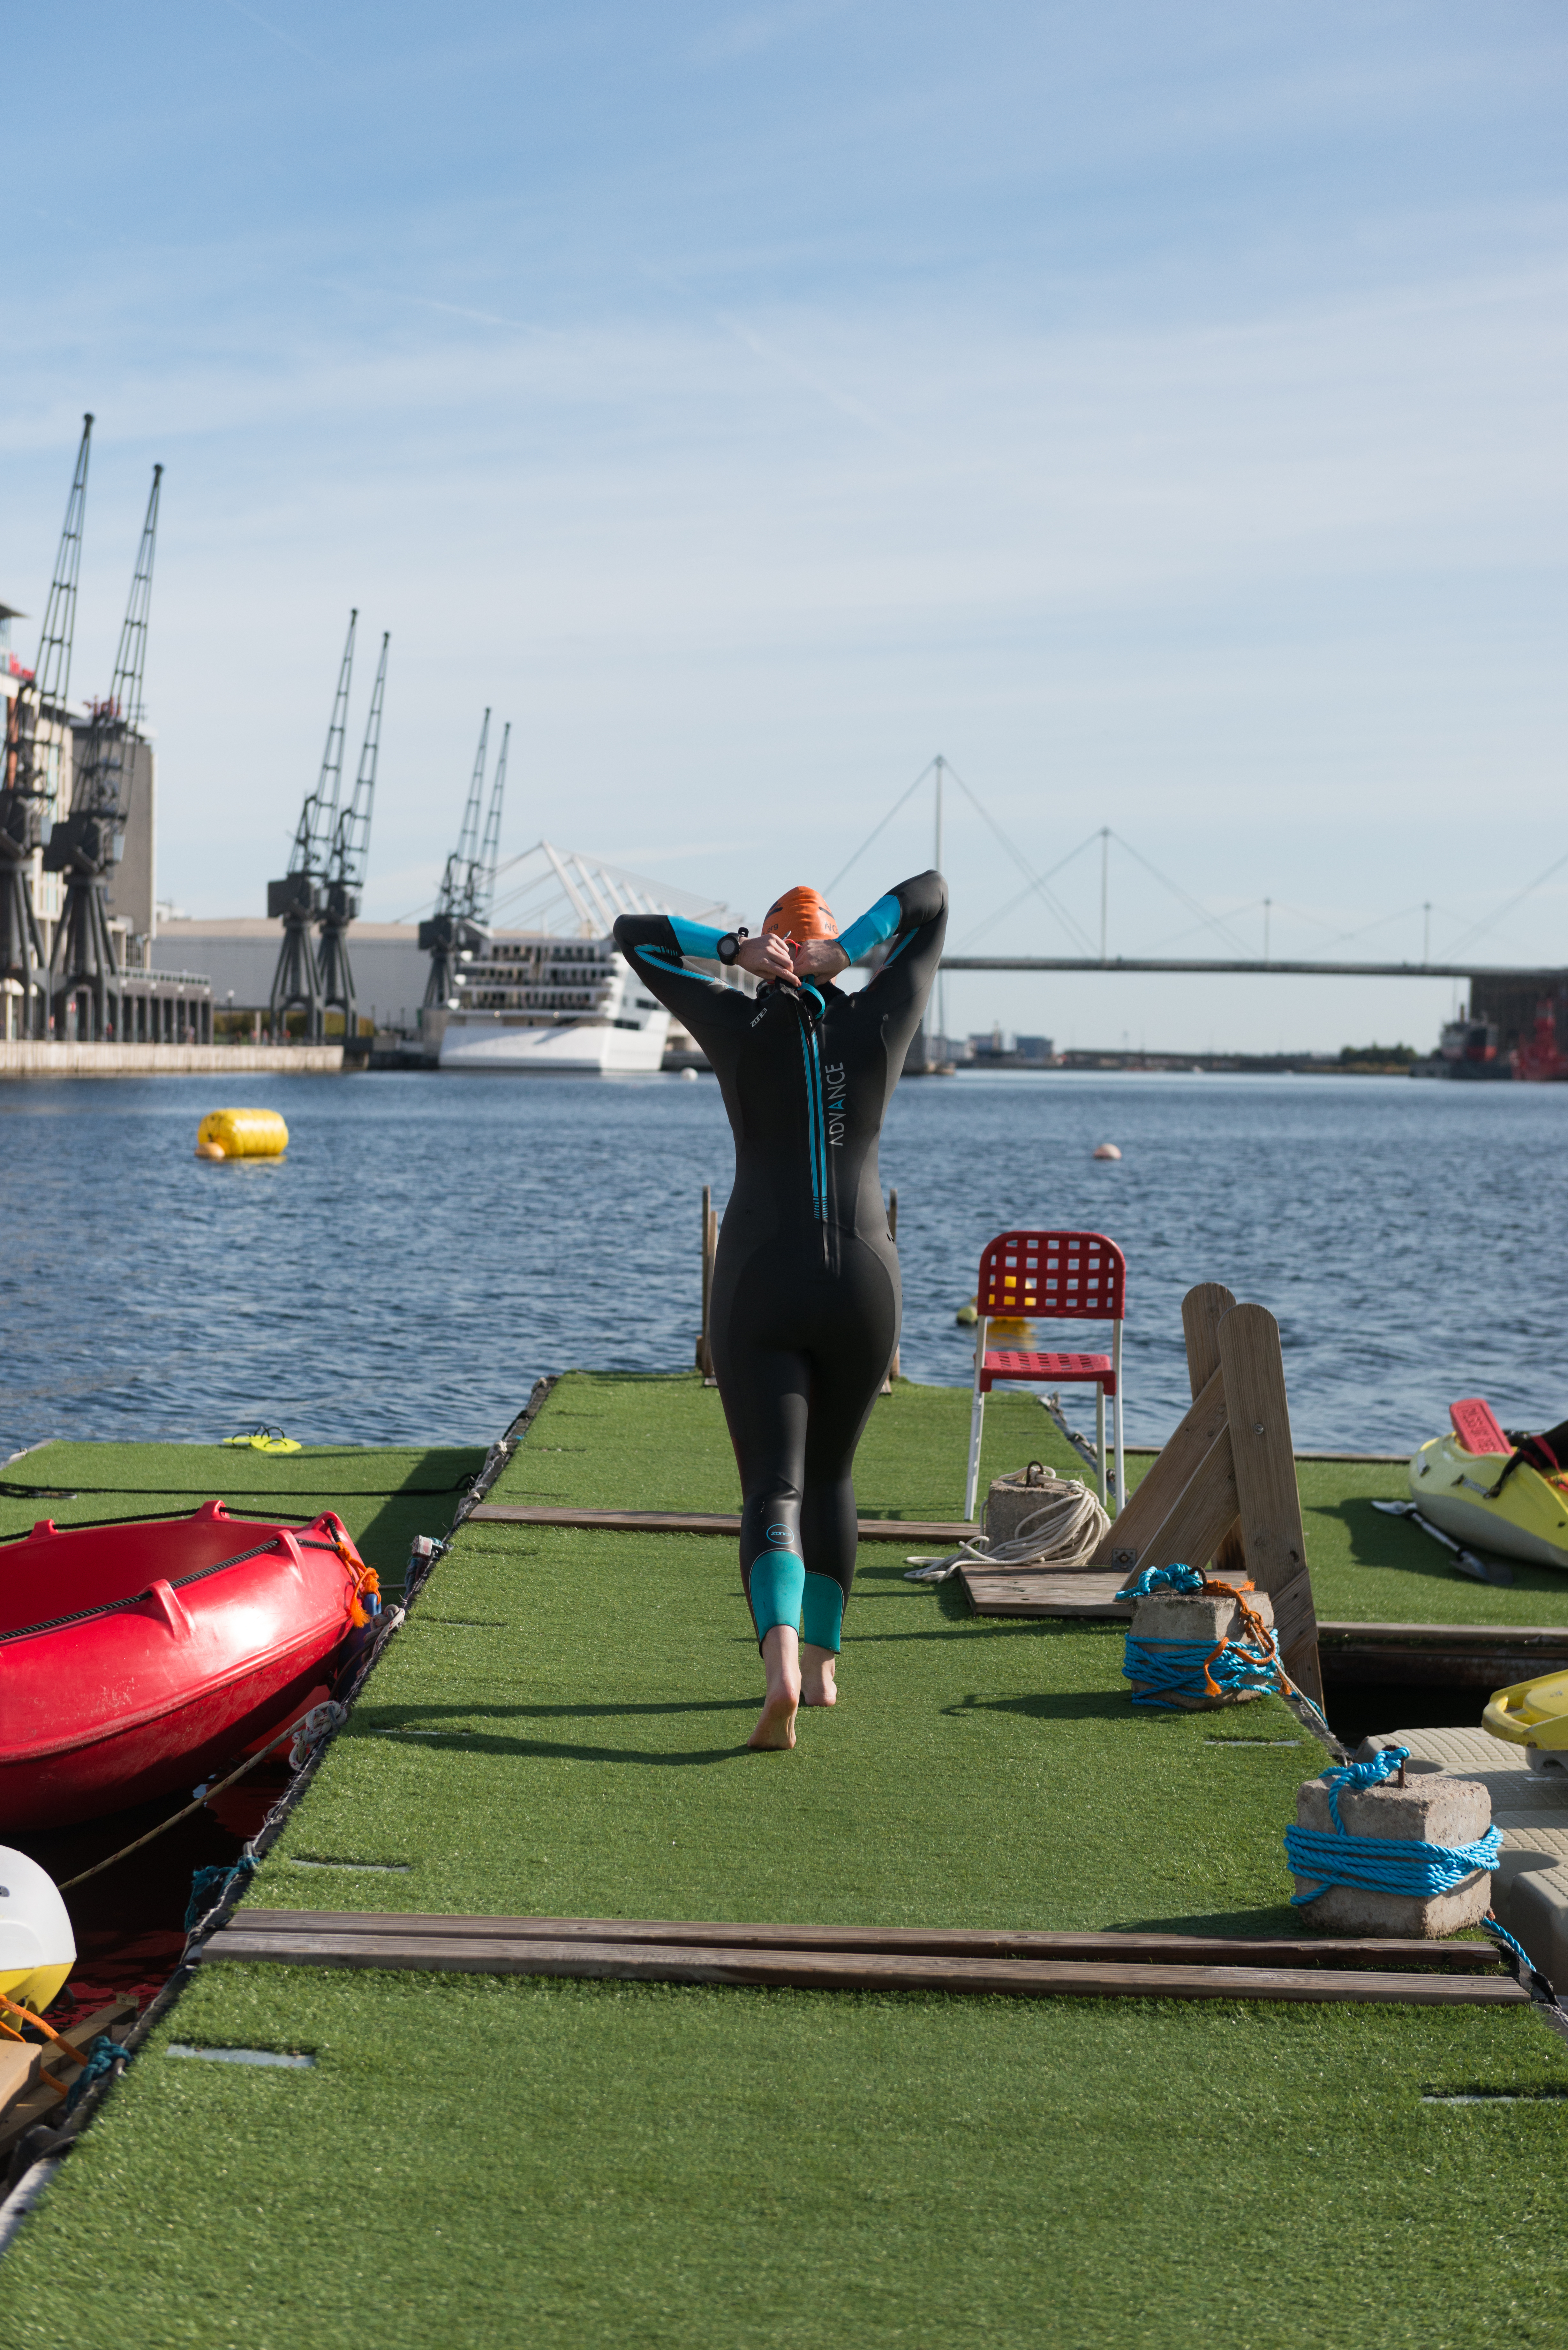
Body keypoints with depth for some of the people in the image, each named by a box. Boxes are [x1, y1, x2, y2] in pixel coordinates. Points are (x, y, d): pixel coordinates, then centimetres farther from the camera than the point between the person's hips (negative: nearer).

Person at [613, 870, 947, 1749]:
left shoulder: (742, 1025, 1)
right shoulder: (880, 1024, 4)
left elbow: (632, 935, 10)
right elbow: (933, 894, 13)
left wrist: (735, 949, -3)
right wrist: (848, 951, -1)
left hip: (760, 1283, -2)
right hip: (864, 1281, 2)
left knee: (774, 1486, -6)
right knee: (831, 1473, 22)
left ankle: (783, 1657, -31)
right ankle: (824, 1659, 30)